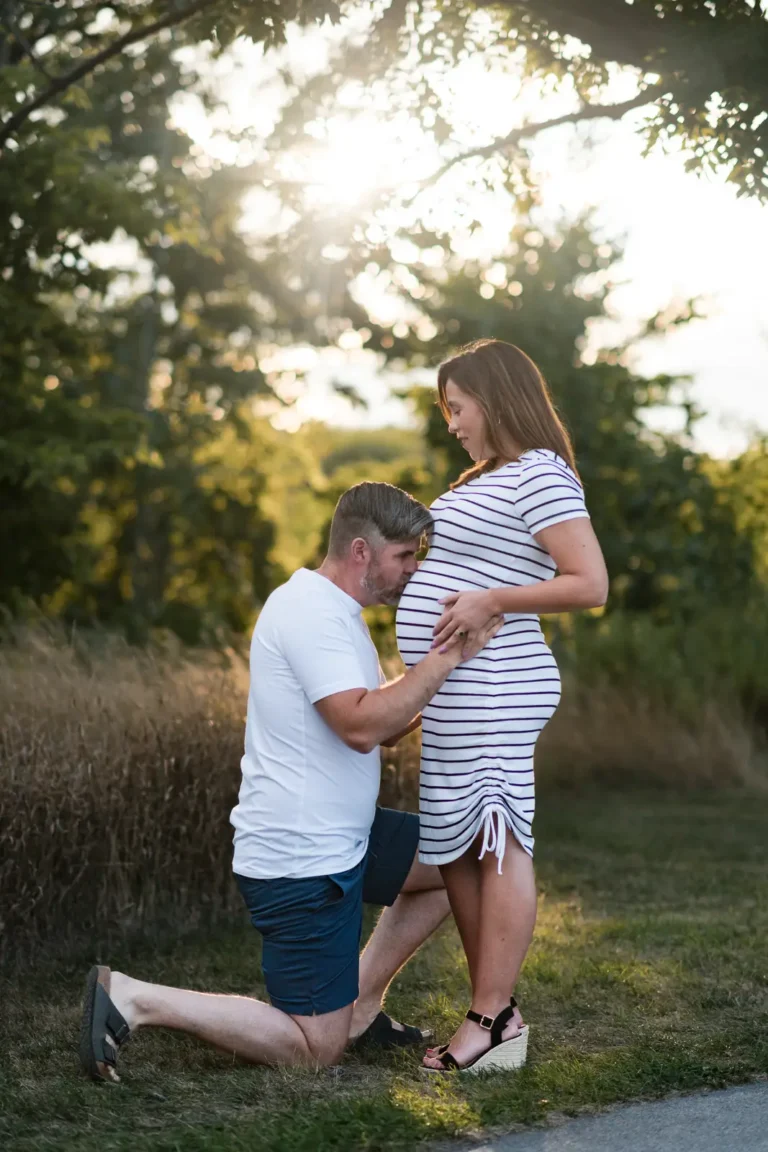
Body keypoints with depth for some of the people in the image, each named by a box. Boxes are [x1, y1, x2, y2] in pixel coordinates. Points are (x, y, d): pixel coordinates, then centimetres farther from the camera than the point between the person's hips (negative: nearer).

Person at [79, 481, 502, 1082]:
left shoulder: (333, 610, 14)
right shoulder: (313, 613, -19)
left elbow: (383, 726, 17)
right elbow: (362, 725, -30)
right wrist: (448, 654, -24)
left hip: (339, 841, 10)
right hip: (301, 861, -10)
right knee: (316, 1050, -4)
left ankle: (360, 1007, 20)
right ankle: (132, 999, -3)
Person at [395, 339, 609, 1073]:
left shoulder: (539, 475, -10)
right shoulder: (488, 479, 20)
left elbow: (591, 584, -18)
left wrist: (489, 601, -20)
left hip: (491, 692, -10)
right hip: (456, 694, 11)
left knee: (497, 845, -8)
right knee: (458, 851, 11)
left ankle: (492, 1024, -4)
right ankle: (495, 1011, 17)